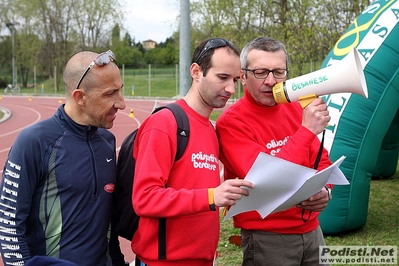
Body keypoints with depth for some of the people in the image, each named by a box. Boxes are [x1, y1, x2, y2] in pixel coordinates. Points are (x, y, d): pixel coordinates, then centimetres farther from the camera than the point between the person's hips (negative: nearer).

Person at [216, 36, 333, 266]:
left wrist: (324, 190, -10)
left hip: (312, 230, 6)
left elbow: (321, 161, 11)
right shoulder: (232, 122, -16)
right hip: (267, 238, -6)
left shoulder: (296, 109, 3)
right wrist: (306, 130, -27)